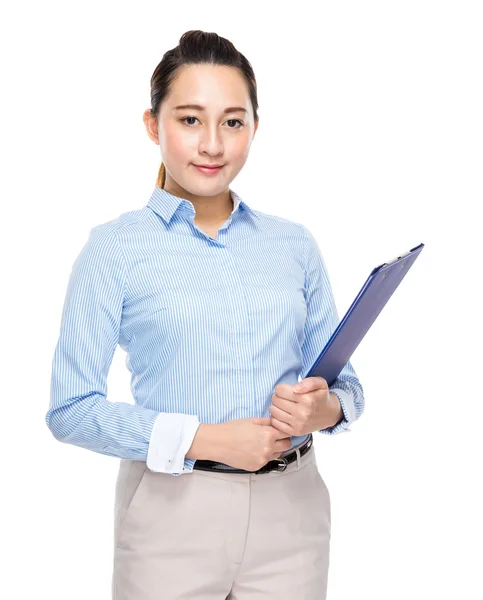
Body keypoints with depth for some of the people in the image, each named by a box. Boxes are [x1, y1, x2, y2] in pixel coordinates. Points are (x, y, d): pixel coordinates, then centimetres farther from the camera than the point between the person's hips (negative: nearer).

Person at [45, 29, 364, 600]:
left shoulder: (295, 245, 6)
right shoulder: (115, 248, -4)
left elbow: (346, 384, 11)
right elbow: (71, 409, -8)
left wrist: (325, 409, -12)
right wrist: (206, 440, -16)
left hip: (290, 510, 3)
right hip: (172, 511, -3)